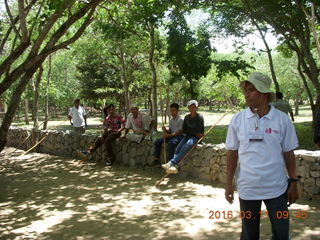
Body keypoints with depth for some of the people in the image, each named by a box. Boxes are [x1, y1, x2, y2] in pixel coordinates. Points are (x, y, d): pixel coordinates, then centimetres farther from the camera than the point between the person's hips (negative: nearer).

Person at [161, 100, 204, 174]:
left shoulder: (200, 117, -4)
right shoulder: (187, 117, 12)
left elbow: (197, 131, -12)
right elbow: (184, 131, 8)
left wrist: (188, 130, 1)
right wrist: (194, 132, -4)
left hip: (196, 137, -5)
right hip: (187, 136, 5)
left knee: (185, 147, -34)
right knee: (178, 148, -26)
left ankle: (171, 163, -43)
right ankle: (174, 166, -43)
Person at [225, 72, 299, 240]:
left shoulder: (282, 119, -6)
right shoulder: (237, 120, -4)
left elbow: (288, 153, 2)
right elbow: (232, 153, 2)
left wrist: (293, 183, 3)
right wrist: (229, 184, 2)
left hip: (277, 188, 0)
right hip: (247, 188, 1)